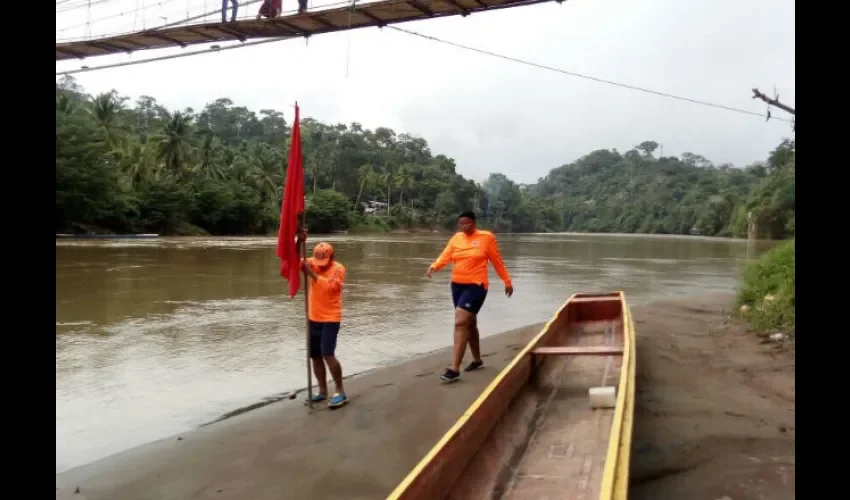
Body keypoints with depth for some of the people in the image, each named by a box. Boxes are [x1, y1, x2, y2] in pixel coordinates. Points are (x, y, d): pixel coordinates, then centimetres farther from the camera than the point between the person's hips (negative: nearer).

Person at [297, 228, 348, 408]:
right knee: (315, 356, 10)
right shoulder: (312, 263, 4)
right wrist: (299, 242, -21)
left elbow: (329, 287, -26)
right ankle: (322, 391, 22)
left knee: (327, 354, -15)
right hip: (313, 318, 7)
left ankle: (340, 392, -4)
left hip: (330, 319, -7)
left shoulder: (338, 268, -12)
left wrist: (311, 273, -26)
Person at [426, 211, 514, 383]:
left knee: (460, 323, -17)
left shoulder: (486, 237, -4)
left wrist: (507, 281, 7)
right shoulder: (456, 238, 7)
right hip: (457, 285, 6)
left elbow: (497, 261, 2)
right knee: (469, 323, 18)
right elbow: (445, 256, -6)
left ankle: (455, 369, -16)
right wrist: (434, 266, -26)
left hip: (476, 286, -6)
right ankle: (477, 359, 36)